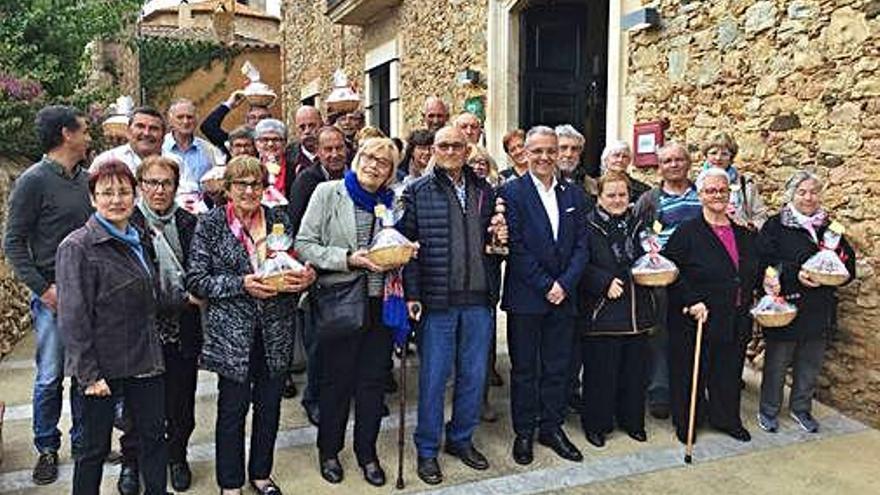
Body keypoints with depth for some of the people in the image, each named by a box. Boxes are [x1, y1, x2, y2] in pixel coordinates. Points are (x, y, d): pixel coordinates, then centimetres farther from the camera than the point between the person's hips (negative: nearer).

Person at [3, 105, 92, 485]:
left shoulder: (85, 178, 9)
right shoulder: (34, 180, -8)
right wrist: (43, 289, -12)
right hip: (54, 296, -5)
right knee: (50, 376, 5)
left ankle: (83, 442, 26)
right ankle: (47, 449, 22)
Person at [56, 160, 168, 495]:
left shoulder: (136, 239, 11)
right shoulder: (78, 247, -12)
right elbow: (73, 319, -15)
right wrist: (89, 375, -17)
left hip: (145, 360, 7)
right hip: (102, 367, -6)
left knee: (154, 435, 13)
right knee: (95, 448, 8)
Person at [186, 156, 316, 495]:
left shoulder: (279, 219, 6)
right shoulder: (211, 224, -3)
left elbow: (295, 265, 14)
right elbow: (196, 281, -7)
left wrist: (305, 277, -9)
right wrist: (242, 285, -19)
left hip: (276, 329, 3)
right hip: (232, 330, -3)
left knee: (270, 404, 13)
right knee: (233, 407, 6)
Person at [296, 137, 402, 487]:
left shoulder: (392, 201, 9)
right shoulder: (328, 193, -2)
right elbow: (304, 244, -7)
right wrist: (347, 259, -17)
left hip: (380, 301, 4)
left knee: (373, 381, 12)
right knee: (336, 381, 9)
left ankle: (367, 452, 30)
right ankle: (329, 451, 30)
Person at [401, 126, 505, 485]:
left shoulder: (484, 190, 11)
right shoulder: (417, 192, -1)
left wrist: (499, 236, -1)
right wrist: (412, 294, -11)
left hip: (478, 299, 4)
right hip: (436, 300, -4)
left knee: (474, 375, 13)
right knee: (433, 377, 5)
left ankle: (461, 439, 32)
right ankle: (427, 449, 21)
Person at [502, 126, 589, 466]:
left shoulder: (573, 195, 9)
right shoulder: (512, 192, -6)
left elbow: (581, 246, 6)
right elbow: (516, 248, -11)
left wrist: (564, 284, -7)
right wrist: (545, 286, -13)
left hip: (563, 296, 4)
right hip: (525, 297, -4)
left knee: (558, 368, 12)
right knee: (524, 369, 8)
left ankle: (552, 428, 28)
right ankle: (524, 432, 22)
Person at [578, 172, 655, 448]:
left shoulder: (637, 225, 12)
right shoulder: (587, 226, -6)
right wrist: (605, 282, -20)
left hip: (637, 312, 6)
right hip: (602, 312, -5)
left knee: (635, 369, 13)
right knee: (600, 371, 1)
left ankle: (632, 420, 29)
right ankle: (596, 424, 18)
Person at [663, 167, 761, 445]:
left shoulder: (743, 235, 9)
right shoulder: (687, 232, -9)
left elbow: (753, 273, 23)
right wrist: (691, 302, -19)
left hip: (735, 322, 5)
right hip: (695, 320, -5)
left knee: (729, 372, 16)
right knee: (691, 374, 6)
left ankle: (727, 419, 34)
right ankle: (685, 423, 23)